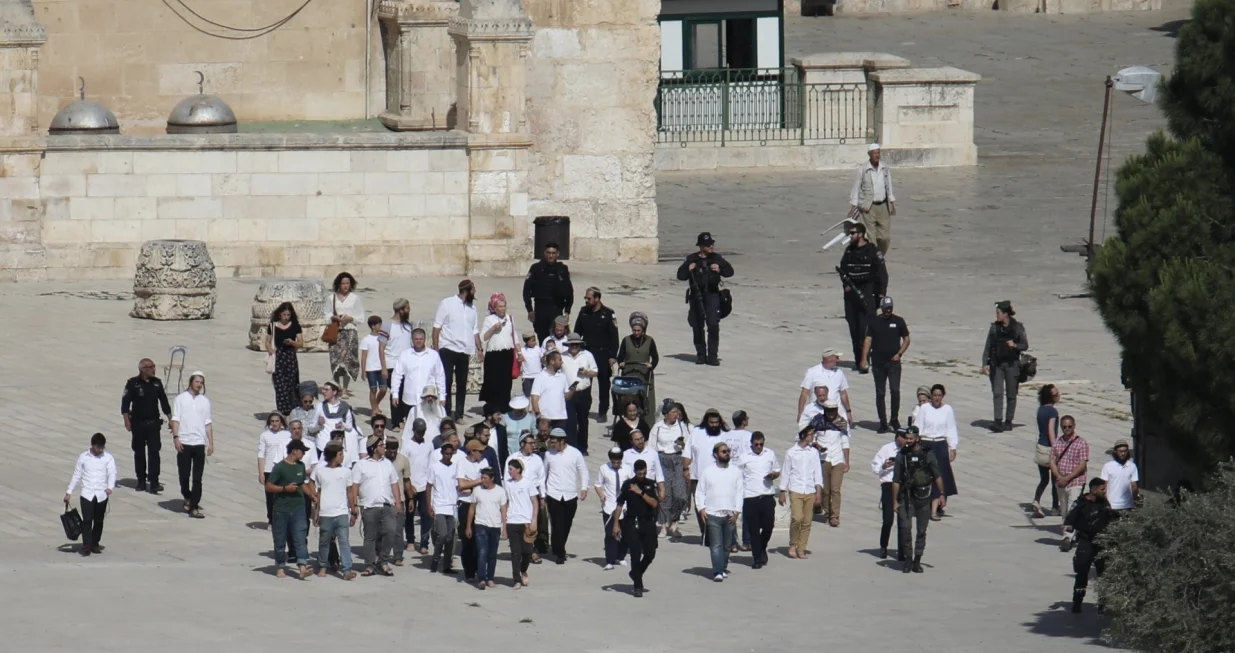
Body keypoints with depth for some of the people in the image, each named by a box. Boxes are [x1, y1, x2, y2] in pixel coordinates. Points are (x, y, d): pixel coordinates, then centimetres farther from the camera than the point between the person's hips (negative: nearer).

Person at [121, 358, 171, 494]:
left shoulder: (157, 383, 5)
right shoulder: (133, 383, -6)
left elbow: (164, 401, 12)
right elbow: (125, 402, -7)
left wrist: (170, 419, 12)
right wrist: (126, 420, -16)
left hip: (154, 423, 2)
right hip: (138, 423, -2)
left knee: (154, 452, -7)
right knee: (139, 452, 8)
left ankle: (153, 483, -11)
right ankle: (141, 481, 20)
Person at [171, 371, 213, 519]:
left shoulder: (205, 401, 10)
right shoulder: (181, 399, 2)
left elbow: (208, 423, 11)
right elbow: (175, 419, -2)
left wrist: (211, 443, 7)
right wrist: (176, 437, -13)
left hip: (200, 444, 2)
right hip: (184, 443, -2)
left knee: (197, 478, -3)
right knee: (184, 475, 3)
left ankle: (194, 507, -2)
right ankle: (187, 497, 29)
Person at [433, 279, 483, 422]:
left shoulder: (472, 307, 12)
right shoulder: (447, 304, -4)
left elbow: (475, 330, 17)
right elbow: (437, 326, -5)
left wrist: (479, 349, 10)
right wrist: (435, 348, -11)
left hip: (464, 351, 5)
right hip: (448, 349, -5)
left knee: (462, 384, 8)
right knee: (446, 383, -3)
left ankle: (459, 415, 16)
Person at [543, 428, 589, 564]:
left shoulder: (575, 454, -3)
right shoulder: (549, 454, 2)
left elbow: (583, 471, 3)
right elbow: (544, 473, 11)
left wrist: (584, 488, -10)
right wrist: (542, 494, 12)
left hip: (571, 495, 0)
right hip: (553, 495, 0)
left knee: (567, 525, 9)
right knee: (557, 525, -8)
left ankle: (559, 549, 29)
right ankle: (560, 553, -4)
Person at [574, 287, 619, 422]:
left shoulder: (607, 314, -10)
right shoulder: (583, 312, 3)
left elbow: (614, 336, -9)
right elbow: (577, 332, 12)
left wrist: (613, 356, -12)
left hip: (602, 354, -4)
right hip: (586, 352, 4)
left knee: (603, 383, 6)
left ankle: (602, 412, 14)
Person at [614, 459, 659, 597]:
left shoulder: (650, 484, 4)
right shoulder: (627, 484, 0)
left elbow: (654, 503, -7)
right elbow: (619, 505, 2)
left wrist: (641, 493, -16)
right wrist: (616, 524, -2)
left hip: (648, 523, 2)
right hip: (632, 523, -2)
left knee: (650, 554, 2)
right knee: (635, 554, -7)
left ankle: (635, 574, 30)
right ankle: (638, 586, -1)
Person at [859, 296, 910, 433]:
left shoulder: (898, 321, 4)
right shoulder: (874, 322, 5)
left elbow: (906, 339, 10)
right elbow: (868, 340, 1)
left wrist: (899, 354, -5)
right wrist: (864, 358, -9)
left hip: (894, 362, -1)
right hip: (878, 363, 1)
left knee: (895, 391, -13)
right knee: (880, 393, 5)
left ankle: (894, 419, 3)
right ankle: (883, 422, 12)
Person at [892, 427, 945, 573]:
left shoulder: (928, 455, -1)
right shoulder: (901, 456, 0)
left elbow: (937, 476, 5)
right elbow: (896, 481, 2)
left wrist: (942, 494, 0)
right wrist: (895, 501, -1)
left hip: (923, 497, 0)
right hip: (906, 497, 0)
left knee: (922, 531, 5)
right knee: (905, 528, -10)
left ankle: (917, 561, 15)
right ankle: (908, 559, 4)